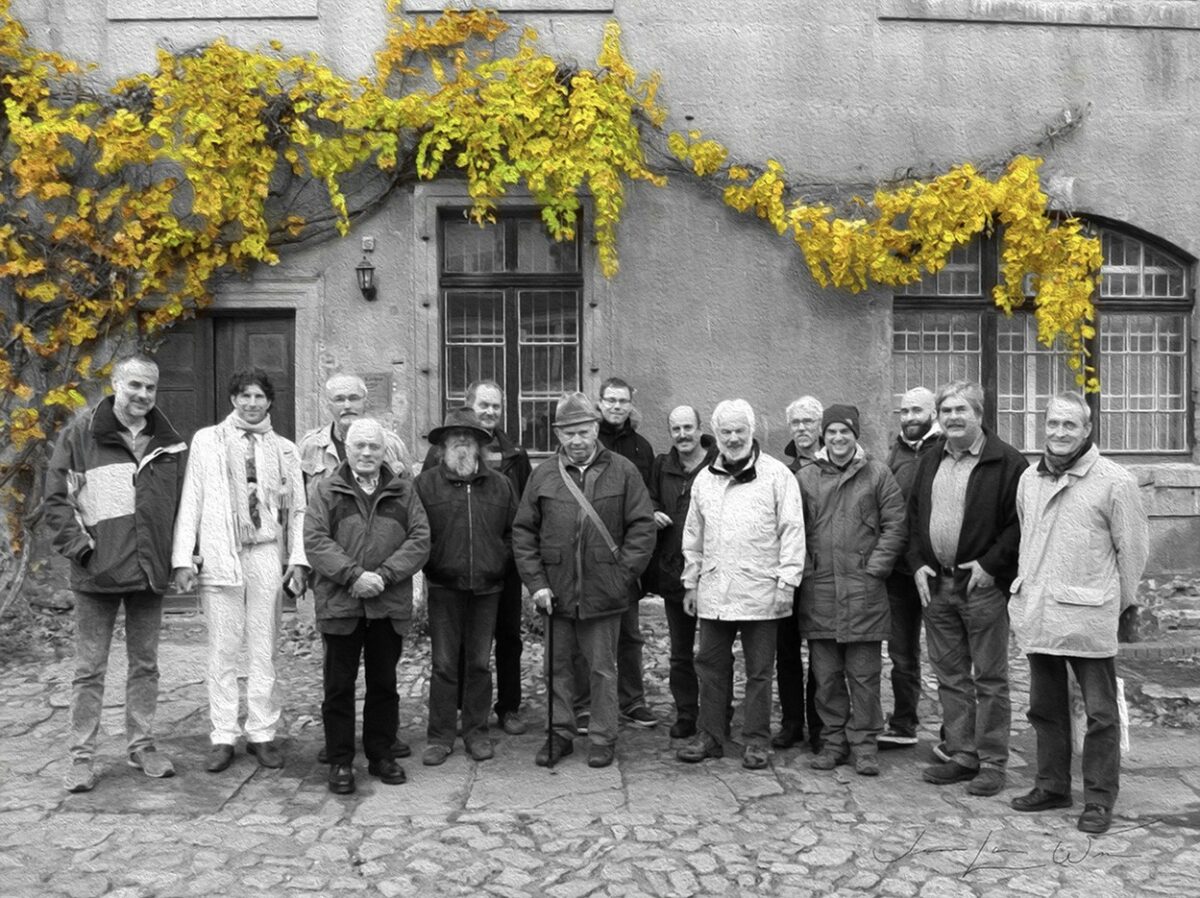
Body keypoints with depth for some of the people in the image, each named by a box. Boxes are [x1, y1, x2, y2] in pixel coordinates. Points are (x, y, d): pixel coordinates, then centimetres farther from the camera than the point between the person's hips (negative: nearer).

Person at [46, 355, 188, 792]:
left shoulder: (169, 444, 8)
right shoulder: (81, 433, -2)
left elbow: (182, 504, 12)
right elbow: (56, 496, -2)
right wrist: (78, 546, -11)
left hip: (150, 571, 4)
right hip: (97, 572, -3)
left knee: (145, 664, 13)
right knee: (90, 669, 5)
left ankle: (142, 745, 25)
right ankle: (81, 756, 16)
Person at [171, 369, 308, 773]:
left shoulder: (284, 450, 12)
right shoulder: (207, 440, 8)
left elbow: (297, 509, 10)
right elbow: (190, 501, 4)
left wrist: (298, 559, 0)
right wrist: (183, 558, -3)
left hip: (267, 556, 1)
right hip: (219, 556, -1)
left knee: (264, 649, 4)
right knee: (222, 649, 2)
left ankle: (262, 733, 13)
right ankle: (223, 737, 11)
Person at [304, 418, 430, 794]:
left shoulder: (403, 490, 8)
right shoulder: (326, 490, 5)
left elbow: (420, 541, 0)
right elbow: (315, 541, -5)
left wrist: (384, 575, -13)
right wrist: (353, 575, -17)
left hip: (390, 604, 2)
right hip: (340, 604, -1)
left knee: (384, 683, 12)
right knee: (339, 686, 6)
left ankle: (382, 755, 25)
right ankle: (340, 762, 17)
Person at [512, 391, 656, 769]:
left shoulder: (623, 472, -2)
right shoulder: (543, 475, 3)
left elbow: (643, 526, -3)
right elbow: (523, 532, 4)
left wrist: (623, 574, -9)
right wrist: (536, 582, -4)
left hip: (604, 593, -2)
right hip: (555, 593, 2)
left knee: (602, 668, 9)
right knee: (558, 665, 12)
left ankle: (603, 738, 22)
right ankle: (559, 734, 26)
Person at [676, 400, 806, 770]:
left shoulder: (777, 475, -2)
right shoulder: (704, 479, 12)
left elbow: (792, 531, -4)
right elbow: (693, 535, 17)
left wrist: (787, 581, -10)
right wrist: (691, 582, 15)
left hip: (759, 591, -4)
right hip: (713, 591, 4)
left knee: (759, 671, 6)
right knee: (711, 666, 10)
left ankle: (756, 740, 18)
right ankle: (709, 736, 22)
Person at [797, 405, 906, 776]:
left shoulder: (877, 474, 4)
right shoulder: (805, 477, 9)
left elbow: (896, 525, 2)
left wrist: (874, 569, -5)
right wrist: (805, 570, 1)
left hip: (863, 588, -2)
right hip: (818, 589, 2)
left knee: (864, 673, 3)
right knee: (826, 675, 8)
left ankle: (863, 744, 15)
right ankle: (834, 740, 20)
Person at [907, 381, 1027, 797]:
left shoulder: (1006, 461, -7)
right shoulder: (930, 461, 13)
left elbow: (1020, 521, -10)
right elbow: (914, 516, 17)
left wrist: (991, 564, -15)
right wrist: (918, 564, 6)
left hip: (983, 585, -6)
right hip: (935, 583, 6)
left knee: (989, 678, 3)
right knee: (950, 676, 12)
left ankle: (992, 763, 13)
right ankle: (961, 755, 23)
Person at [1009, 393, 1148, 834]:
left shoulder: (1115, 481, -9)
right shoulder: (1029, 479, 9)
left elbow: (1132, 548, -3)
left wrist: (1120, 603, 2)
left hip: (1089, 616, -6)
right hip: (1037, 614, 6)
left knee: (1100, 713, 5)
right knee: (1045, 707, 16)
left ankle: (1099, 798, 18)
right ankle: (1052, 786, 30)